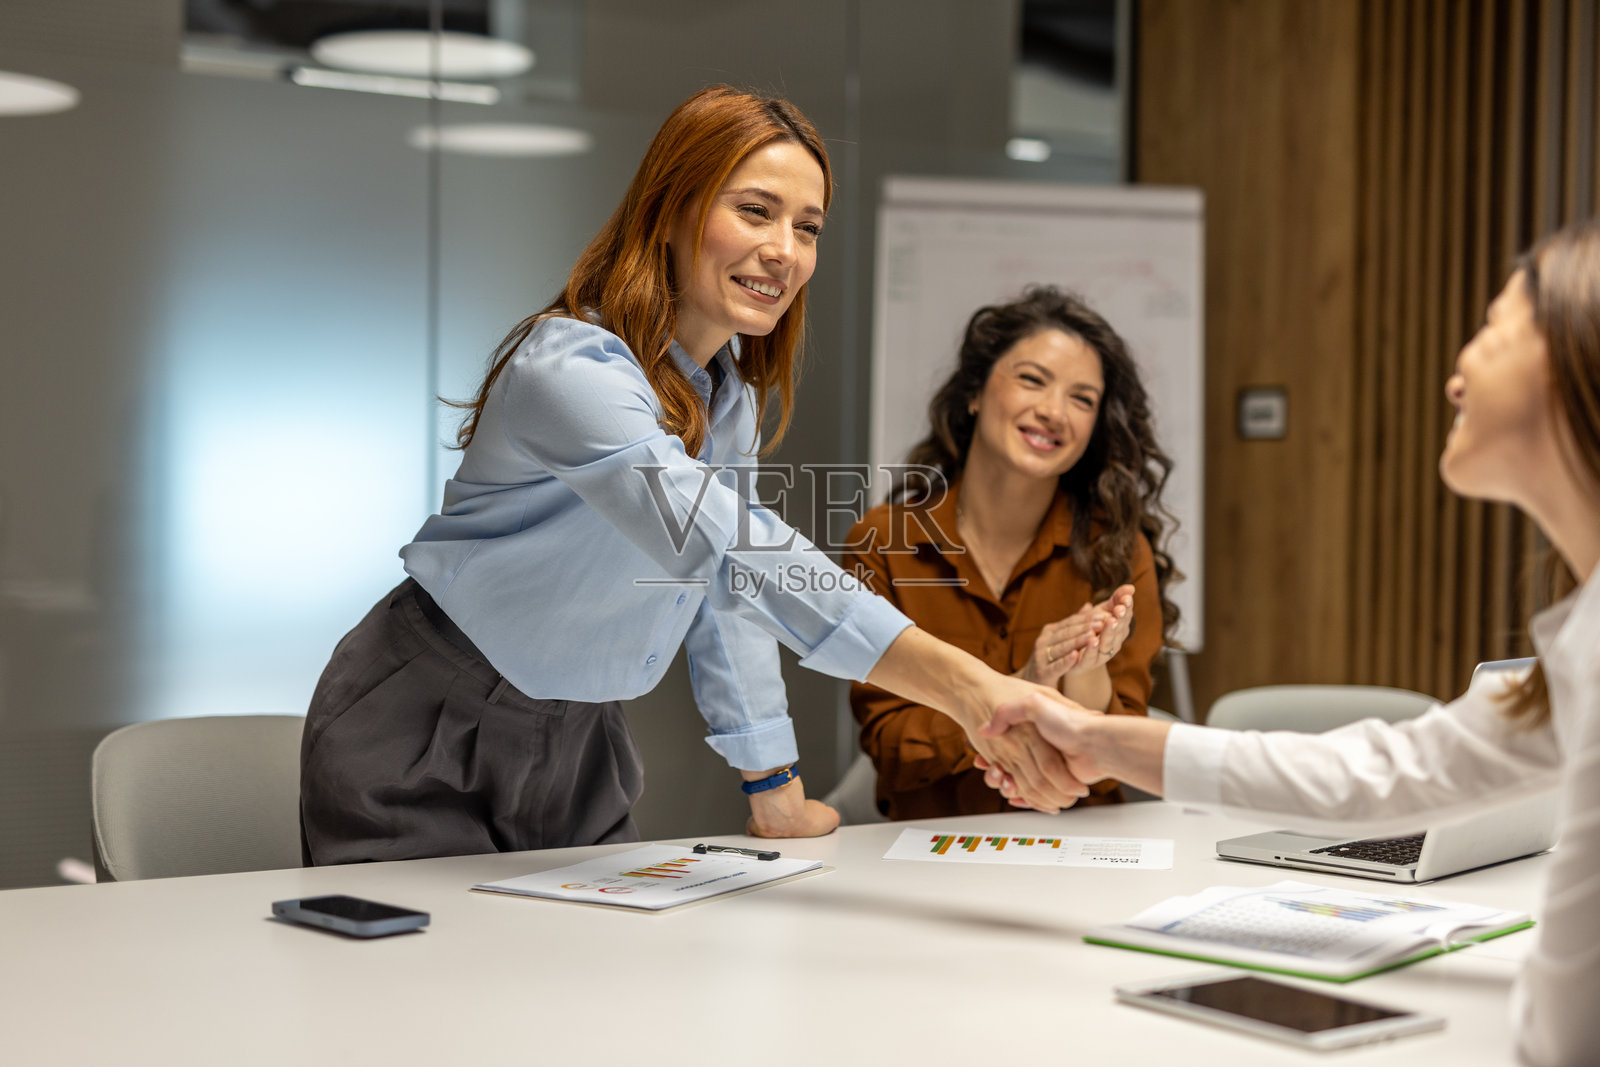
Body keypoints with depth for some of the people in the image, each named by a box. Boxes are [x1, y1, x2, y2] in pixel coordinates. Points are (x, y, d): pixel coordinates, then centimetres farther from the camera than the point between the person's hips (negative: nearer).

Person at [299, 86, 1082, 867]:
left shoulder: (730, 385, 0)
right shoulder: (571, 369, -29)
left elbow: (726, 581, 8)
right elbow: (728, 551, -43)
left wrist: (774, 785, 5)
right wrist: (963, 686, -52)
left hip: (576, 744, 7)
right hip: (424, 749, -7)